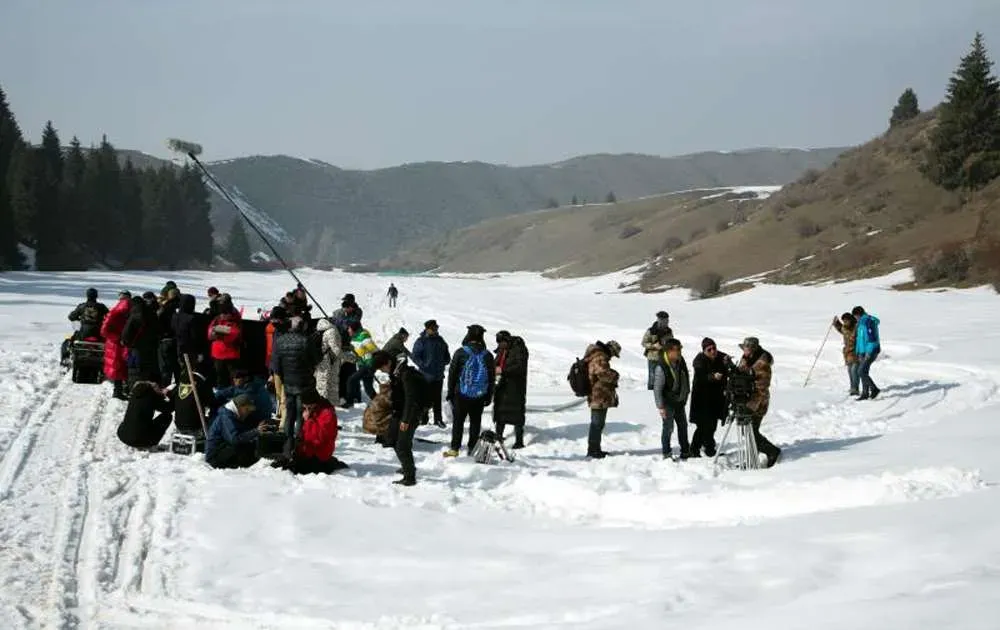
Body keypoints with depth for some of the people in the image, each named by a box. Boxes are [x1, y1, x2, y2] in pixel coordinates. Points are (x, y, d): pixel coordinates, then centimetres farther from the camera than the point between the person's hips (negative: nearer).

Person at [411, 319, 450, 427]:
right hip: (426, 376, -5)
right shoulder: (421, 341, -6)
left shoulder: (440, 341, 9)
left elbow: (447, 356, 18)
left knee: (437, 398, 11)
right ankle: (423, 418, 11)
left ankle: (438, 419, 18)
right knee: (425, 398, 1)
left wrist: (443, 363, 3)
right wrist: (424, 366, -18)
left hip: (439, 375, 5)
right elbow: (415, 357, -9)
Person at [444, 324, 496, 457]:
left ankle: (454, 449, 7)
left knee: (458, 421, 6)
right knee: (475, 422, 9)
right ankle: (472, 450, 12)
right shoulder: (488, 355, 1)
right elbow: (492, 378, 7)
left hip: (461, 395, -2)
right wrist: (489, 396, 15)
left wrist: (450, 392, 7)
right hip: (479, 396, 2)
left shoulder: (461, 352, -7)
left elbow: (452, 373, -2)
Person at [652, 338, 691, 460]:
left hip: (680, 401, 7)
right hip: (668, 403, -7)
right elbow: (657, 388, -21)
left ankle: (685, 452, 30)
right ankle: (666, 453, 10)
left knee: (683, 426, 17)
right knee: (668, 428, -3)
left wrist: (685, 396, 17)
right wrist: (660, 406, -21)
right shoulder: (661, 367, -24)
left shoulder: (681, 362, -2)